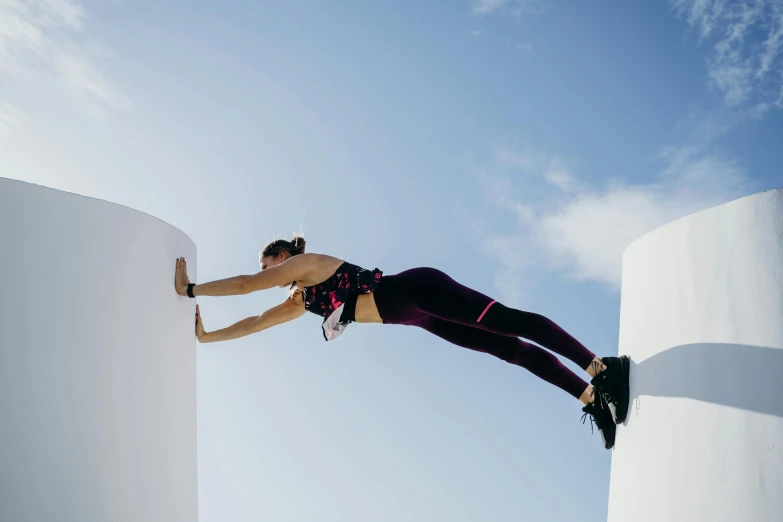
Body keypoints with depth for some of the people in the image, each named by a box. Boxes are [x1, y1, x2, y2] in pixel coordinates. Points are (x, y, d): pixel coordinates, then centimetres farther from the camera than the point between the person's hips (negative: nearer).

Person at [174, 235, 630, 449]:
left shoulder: (307, 262, 0)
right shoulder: (300, 300, 24)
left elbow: (247, 285, -4)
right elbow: (258, 321, 29)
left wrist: (191, 288, 1)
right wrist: (207, 335, 27)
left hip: (418, 289, -9)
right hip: (419, 316, 9)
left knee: (508, 320, -16)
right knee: (508, 348, 1)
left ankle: (602, 367, -22)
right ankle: (591, 396, -2)